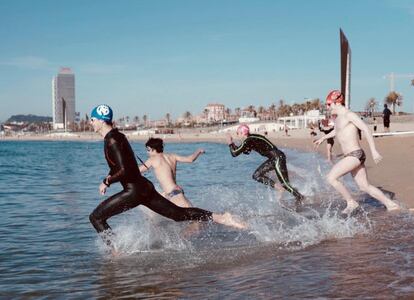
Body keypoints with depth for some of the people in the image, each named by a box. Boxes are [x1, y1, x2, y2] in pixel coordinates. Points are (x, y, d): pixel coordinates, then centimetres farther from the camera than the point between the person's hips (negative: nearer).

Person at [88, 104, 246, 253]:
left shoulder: (112, 141, -15)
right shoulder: (117, 136, 15)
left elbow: (124, 171, -24)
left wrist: (106, 182, -10)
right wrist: (108, 178, 16)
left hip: (134, 191, -10)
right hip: (144, 187, 10)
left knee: (95, 217, -2)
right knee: (178, 213, 10)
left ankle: (117, 251, -1)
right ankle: (220, 217, 3)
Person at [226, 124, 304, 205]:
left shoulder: (248, 141, -16)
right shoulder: (251, 139, 12)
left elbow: (234, 153, -14)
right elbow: (245, 151, 26)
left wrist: (230, 143, 3)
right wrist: (232, 144, 17)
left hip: (278, 158, -10)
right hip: (273, 159, 10)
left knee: (284, 183, -4)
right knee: (256, 176, 9)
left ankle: (300, 197, 8)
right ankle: (276, 187, 7)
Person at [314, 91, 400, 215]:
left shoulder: (349, 115, -11)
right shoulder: (338, 118, 17)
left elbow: (366, 129, -17)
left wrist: (374, 151, -22)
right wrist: (323, 138, 45)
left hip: (355, 155, -9)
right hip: (351, 156, 9)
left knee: (331, 178, -15)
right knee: (365, 186, 11)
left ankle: (351, 202, -4)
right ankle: (391, 204, 19)